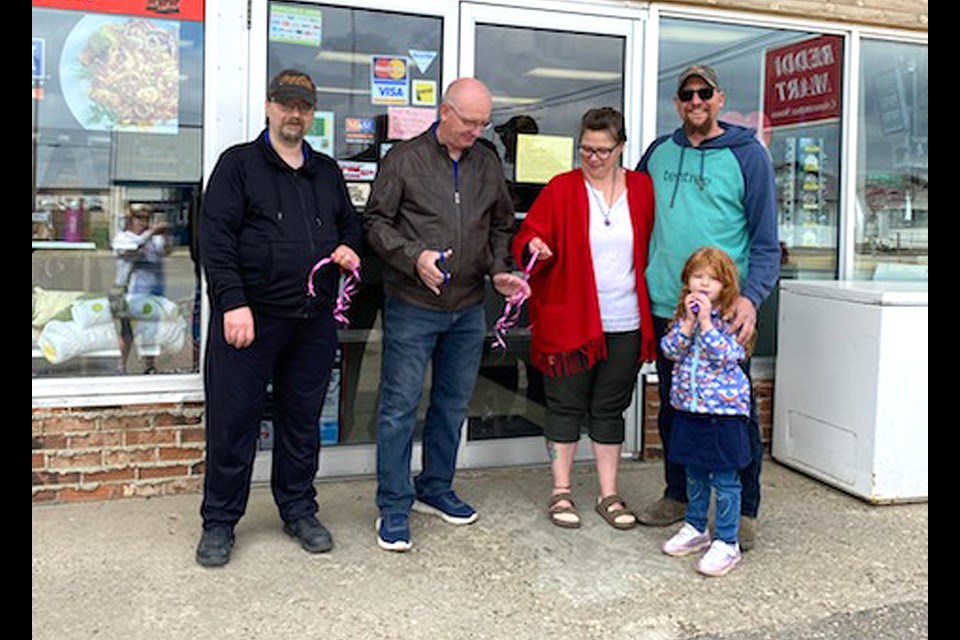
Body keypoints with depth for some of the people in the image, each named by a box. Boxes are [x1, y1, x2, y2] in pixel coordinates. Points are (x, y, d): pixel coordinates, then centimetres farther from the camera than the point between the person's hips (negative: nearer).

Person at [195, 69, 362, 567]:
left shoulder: (327, 171, 17)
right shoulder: (239, 163, 2)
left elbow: (351, 222, 28)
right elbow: (215, 239, -7)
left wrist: (349, 247, 3)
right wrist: (234, 302, -17)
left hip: (314, 320, 5)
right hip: (250, 315, -4)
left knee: (303, 419, 12)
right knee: (233, 420, 2)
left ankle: (298, 509, 28)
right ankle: (219, 522, 17)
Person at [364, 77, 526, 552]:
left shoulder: (487, 163, 10)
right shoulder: (404, 159, -4)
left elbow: (501, 227, 19)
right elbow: (376, 223, -4)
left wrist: (499, 270, 2)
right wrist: (414, 257, -19)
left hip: (468, 308, 5)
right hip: (412, 305, -5)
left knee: (453, 402, 15)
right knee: (400, 405, -1)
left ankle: (436, 489, 32)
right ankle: (393, 507, 11)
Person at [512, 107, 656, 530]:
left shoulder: (642, 189, 7)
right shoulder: (561, 189, 0)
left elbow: (653, 246, 11)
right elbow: (527, 236, -2)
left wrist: (650, 304, 0)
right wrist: (536, 248, -25)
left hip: (626, 325, 2)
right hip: (569, 321, -2)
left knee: (610, 409, 12)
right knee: (566, 406, 6)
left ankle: (609, 495, 23)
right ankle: (561, 492, 20)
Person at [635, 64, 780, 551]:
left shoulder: (747, 155, -2)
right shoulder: (659, 152, 10)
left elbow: (766, 241, -5)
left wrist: (750, 297, -19)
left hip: (724, 311, -4)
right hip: (665, 306, 4)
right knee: (672, 407, 14)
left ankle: (743, 511, 16)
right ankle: (678, 495, 29)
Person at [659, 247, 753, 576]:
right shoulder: (683, 316, 7)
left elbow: (725, 355, -20)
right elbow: (671, 350, -4)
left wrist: (706, 321, -21)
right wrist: (689, 321, -14)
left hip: (724, 408, -5)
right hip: (688, 408, 6)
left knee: (725, 480, 0)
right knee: (694, 475, 19)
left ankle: (727, 543, 10)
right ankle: (695, 528, 35)